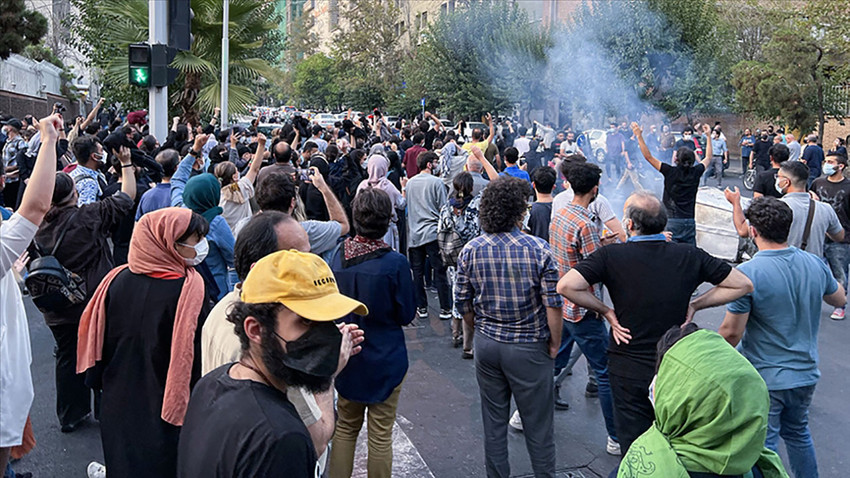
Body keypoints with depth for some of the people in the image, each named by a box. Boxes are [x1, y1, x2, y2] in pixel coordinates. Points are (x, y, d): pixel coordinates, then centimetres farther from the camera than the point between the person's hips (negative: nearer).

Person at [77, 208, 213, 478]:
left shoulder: (117, 280, -8)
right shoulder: (189, 290, -24)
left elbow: (97, 339, 2)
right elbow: (197, 357, -21)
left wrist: (101, 380, 16)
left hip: (118, 406, 5)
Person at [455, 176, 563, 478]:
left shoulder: (471, 250, -6)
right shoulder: (538, 249, -15)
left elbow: (463, 304, 0)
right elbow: (553, 305, -15)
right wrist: (554, 345, -1)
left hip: (487, 344, 3)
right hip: (529, 348, -3)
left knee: (493, 422, 17)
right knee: (538, 425, 12)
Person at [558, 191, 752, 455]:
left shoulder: (611, 256, -14)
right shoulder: (689, 255, -6)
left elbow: (566, 286, -24)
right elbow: (743, 285, 0)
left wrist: (604, 310, -11)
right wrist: (694, 305, 2)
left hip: (628, 371, -2)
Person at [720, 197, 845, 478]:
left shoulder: (748, 273, -22)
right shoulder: (815, 264, -4)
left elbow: (732, 331, -19)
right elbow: (839, 299, 16)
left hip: (764, 379, -6)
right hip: (806, 374, 6)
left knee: (763, 446, 7)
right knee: (798, 433, 27)